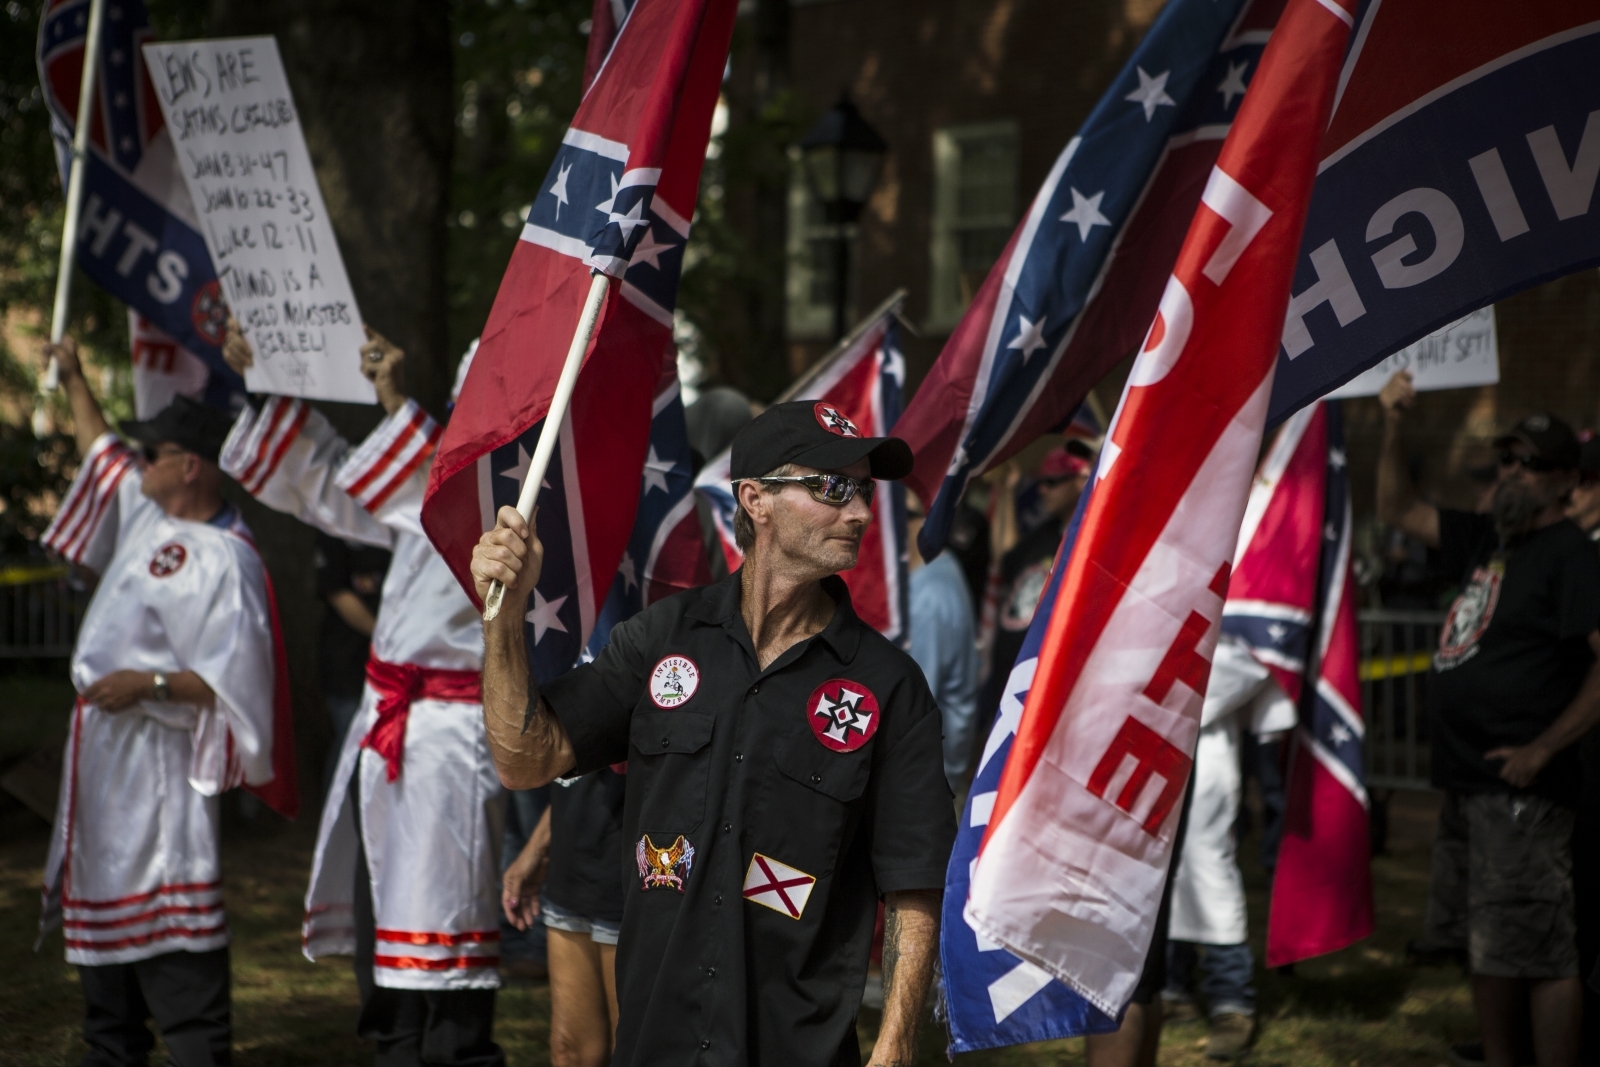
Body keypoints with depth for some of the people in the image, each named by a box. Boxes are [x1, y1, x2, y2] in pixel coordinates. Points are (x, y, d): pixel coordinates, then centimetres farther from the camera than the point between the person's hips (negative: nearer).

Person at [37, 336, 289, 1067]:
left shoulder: (223, 560, -17)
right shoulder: (148, 514, 11)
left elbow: (237, 677, -22)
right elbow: (102, 453, 31)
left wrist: (150, 684, -26)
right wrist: (73, 380, 36)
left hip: (159, 755, -10)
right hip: (105, 750, 10)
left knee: (171, 928, -11)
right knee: (102, 903, 17)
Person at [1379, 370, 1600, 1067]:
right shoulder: (1487, 541, 15)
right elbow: (1397, 510, 26)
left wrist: (1543, 748, -21)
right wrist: (1393, 427, 13)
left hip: (1521, 791, -9)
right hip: (1467, 786, 9)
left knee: (1537, 955, -10)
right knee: (1485, 950, 14)